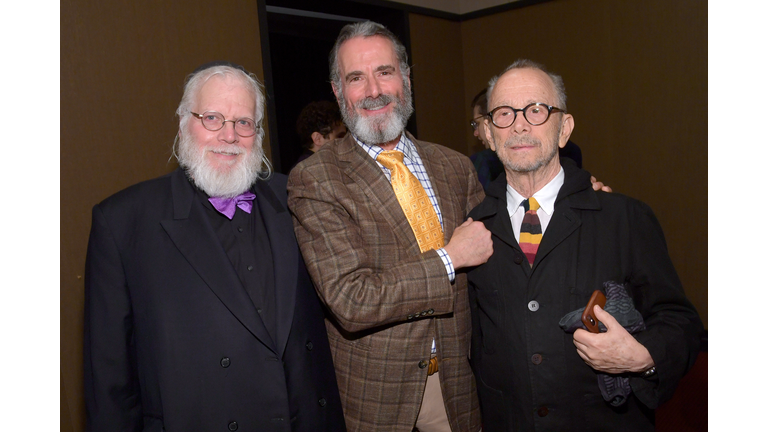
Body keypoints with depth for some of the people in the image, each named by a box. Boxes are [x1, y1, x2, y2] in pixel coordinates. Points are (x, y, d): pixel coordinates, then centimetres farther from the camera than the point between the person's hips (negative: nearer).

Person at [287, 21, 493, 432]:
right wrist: (450, 256, -17)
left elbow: (490, 252, 12)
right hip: (373, 389, -3)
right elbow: (350, 302, -22)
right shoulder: (313, 179, -14)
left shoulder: (456, 167, 2)